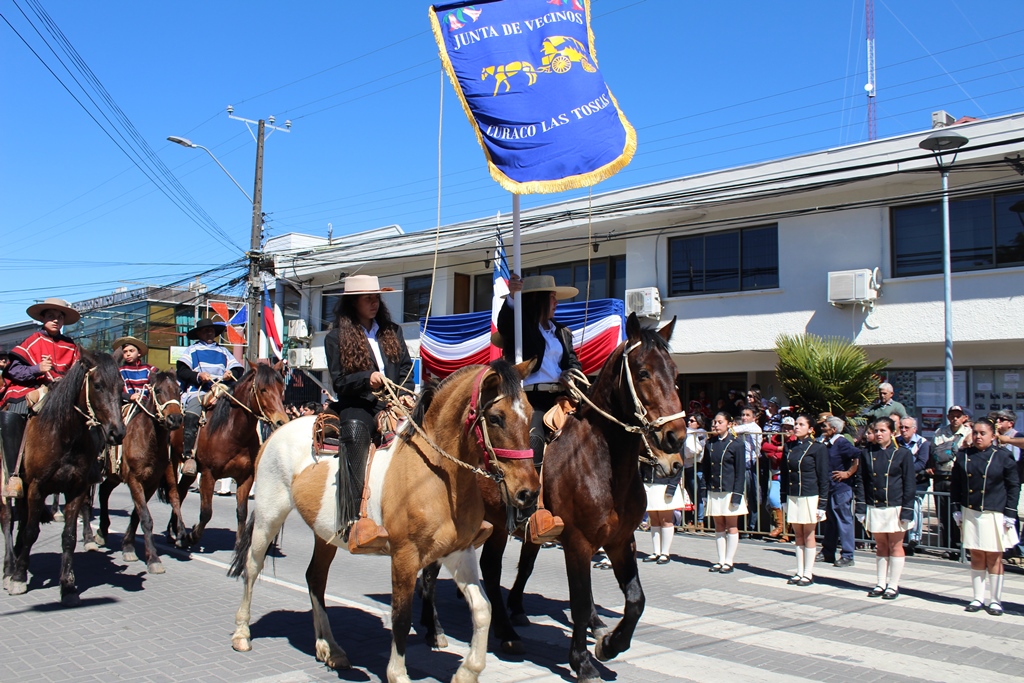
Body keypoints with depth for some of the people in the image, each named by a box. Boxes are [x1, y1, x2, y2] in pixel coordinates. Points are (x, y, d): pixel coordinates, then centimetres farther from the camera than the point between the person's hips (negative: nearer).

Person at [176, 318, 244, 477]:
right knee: (191, 416, -31)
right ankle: (189, 457, -34)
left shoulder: (223, 352, 27)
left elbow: (238, 371, 18)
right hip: (197, 392, -2)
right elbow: (181, 371, 5)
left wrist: (230, 374, -6)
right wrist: (198, 376, -13)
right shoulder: (192, 350, 19)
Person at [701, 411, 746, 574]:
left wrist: (737, 494, -13)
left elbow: (740, 472, -7)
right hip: (714, 492, 4)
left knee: (731, 527, 4)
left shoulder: (736, 444, -6)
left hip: (729, 491, -4)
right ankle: (721, 561, 17)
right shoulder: (710, 443, 7)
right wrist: (707, 486, 1)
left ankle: (729, 562, 10)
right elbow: (705, 467, 10)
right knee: (719, 527, 10)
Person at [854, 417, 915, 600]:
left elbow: (909, 485, -3)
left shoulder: (903, 454, -3)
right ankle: (881, 584, 19)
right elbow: (861, 481, 6)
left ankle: (893, 585, 12)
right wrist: (861, 508, 0)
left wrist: (907, 511, -8)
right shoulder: (867, 453, 5)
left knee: (895, 546, 5)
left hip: (895, 508, -3)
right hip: (874, 508, 3)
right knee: (880, 546, 12)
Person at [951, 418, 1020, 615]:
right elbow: (956, 485, 11)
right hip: (970, 513, 3)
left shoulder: (1003, 456, -3)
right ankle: (978, 598, 16)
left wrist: (1010, 513, -5)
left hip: (994, 515, -2)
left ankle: (995, 600, 14)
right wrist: (957, 509, 6)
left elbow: (1014, 486, -1)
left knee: (994, 558, 4)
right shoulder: (963, 456, 5)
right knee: (976, 556, 8)